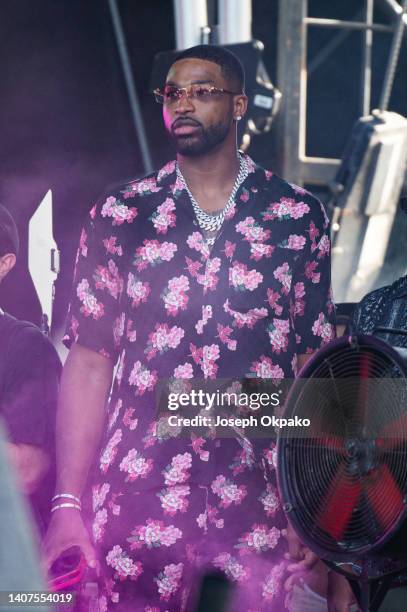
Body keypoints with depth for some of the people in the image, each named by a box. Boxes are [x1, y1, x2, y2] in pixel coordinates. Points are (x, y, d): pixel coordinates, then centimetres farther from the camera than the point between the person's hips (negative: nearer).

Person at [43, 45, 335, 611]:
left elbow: (315, 362, 4)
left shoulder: (298, 217, 3)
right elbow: (90, 361, 2)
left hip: (268, 502, 0)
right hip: (141, 500, 0)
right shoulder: (119, 217, 4)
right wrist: (68, 507, -4)